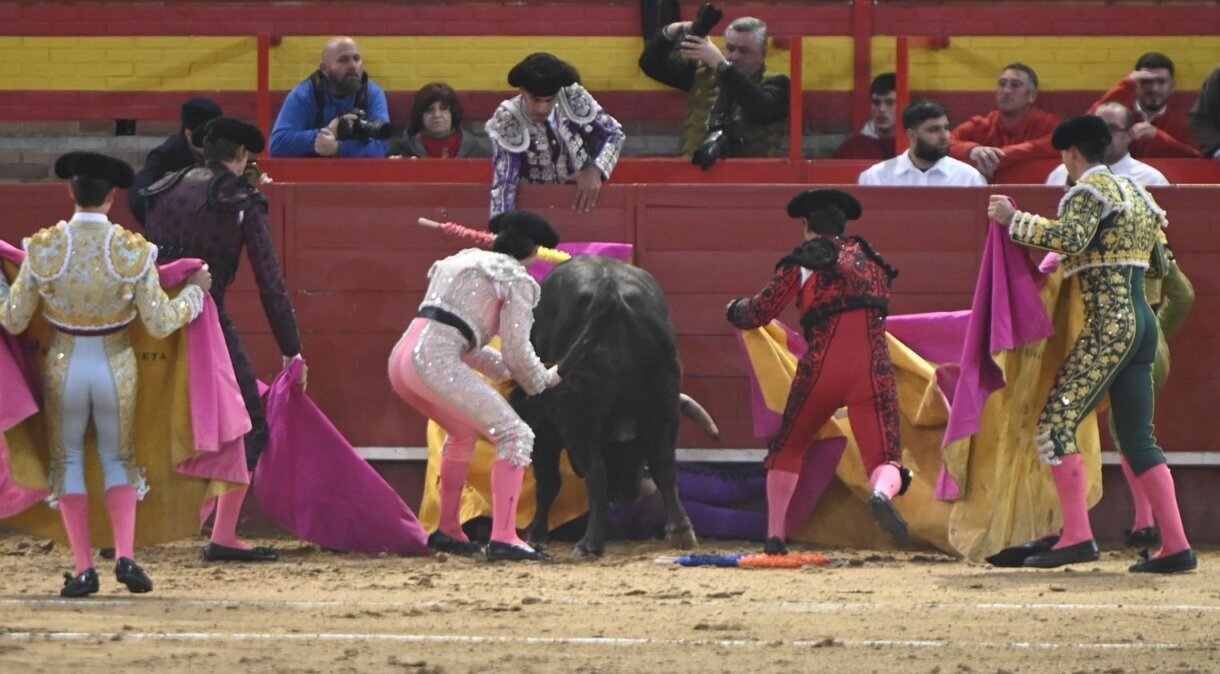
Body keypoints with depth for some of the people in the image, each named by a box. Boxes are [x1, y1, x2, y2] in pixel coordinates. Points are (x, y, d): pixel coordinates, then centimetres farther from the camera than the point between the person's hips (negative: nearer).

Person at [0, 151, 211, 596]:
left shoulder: (42, 249, -10)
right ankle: (125, 556, -1)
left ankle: (84, 568, 6)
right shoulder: (134, 251, -11)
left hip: (63, 366, -1)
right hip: (116, 366, 1)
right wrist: (195, 292, 9)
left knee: (68, 459, 13)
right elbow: (160, 324, -8)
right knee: (117, 459, 17)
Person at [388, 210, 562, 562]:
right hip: (435, 362, -9)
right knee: (515, 436, -4)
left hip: (401, 359, 9)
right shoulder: (516, 280, 4)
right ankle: (503, 538, -15)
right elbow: (518, 352, 2)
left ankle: (447, 530, 37)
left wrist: (509, 370, 37)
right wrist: (543, 380, 21)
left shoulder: (460, 262, 29)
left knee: (465, 432, 32)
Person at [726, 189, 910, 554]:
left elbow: (758, 314, 9)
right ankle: (882, 493, -40)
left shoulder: (802, 262, 8)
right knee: (884, 456, -3)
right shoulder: (870, 258, 20)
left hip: (822, 367, -1)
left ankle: (775, 534, 14)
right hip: (874, 368, 1)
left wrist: (735, 309, 32)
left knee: (788, 447, 21)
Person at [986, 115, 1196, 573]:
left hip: (1110, 326, -9)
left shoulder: (1090, 191, -6)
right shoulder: (1133, 191, 20)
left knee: (1055, 425, -10)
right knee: (1137, 438, 9)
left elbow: (1071, 237, -24)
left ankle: (1077, 536, -19)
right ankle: (1175, 546, 3)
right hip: (1141, 324, 9)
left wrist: (1014, 219, -16)